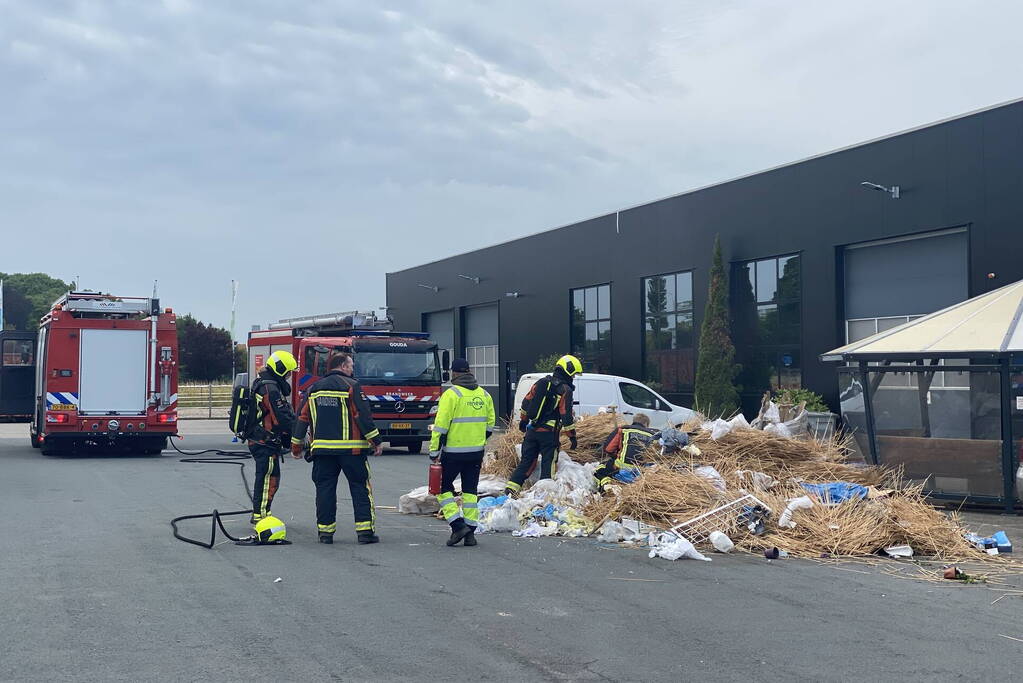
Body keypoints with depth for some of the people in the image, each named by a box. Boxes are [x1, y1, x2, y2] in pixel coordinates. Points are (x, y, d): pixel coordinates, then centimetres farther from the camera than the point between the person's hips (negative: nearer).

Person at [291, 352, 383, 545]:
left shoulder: (314, 389, 11)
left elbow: (302, 418, 13)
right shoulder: (351, 386, -4)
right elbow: (363, 416, -9)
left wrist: (296, 446, 21)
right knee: (360, 487, 2)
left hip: (321, 448, 4)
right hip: (351, 449, -4)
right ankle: (365, 530, -1)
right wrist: (376, 441, -2)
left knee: (325, 488, 9)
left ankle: (325, 531, 9)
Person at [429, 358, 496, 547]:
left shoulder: (451, 394, -11)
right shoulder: (484, 394, 7)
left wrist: (434, 451, -7)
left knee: (443, 487, 8)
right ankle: (470, 532, 11)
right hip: (476, 452, 5)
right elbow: (490, 423, 13)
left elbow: (441, 426, -13)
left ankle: (458, 525, -5)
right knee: (470, 491, 12)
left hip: (454, 452, -5)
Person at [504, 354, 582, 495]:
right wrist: (572, 436, -6)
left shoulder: (541, 383, 9)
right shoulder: (565, 390, -10)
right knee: (549, 463, 3)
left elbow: (526, 403, 13)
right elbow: (566, 415, -13)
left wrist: (523, 420, 25)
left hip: (532, 430, 6)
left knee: (527, 460, 13)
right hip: (549, 433, -6)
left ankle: (511, 487, 7)